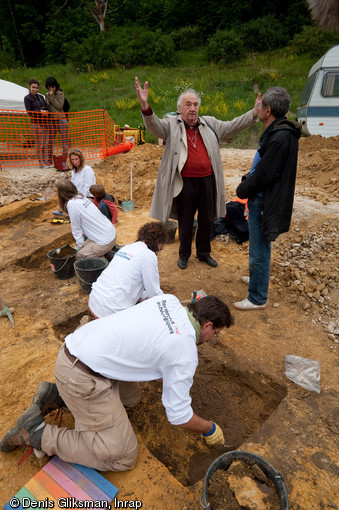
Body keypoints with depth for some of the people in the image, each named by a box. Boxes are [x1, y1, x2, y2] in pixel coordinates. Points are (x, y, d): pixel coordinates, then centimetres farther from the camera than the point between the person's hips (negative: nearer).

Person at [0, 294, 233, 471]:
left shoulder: (169, 300, 5)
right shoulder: (185, 352, -15)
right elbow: (178, 415, -8)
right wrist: (210, 429, 12)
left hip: (76, 346, 9)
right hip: (82, 377, -8)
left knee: (131, 398, 23)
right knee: (122, 456, 2)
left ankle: (56, 395, 18)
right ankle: (37, 433, 3)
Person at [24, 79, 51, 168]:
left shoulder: (41, 97, 16)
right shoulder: (27, 98, 0)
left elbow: (46, 107, 19)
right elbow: (29, 112, -7)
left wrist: (46, 111, -4)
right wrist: (40, 112, -17)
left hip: (44, 122, 6)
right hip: (36, 123, -6)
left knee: (45, 143, 7)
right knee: (39, 144, -4)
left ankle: (47, 161, 14)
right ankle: (41, 163, 1)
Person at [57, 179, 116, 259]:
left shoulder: (72, 204, -15)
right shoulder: (82, 197, 9)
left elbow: (76, 229, -7)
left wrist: (80, 245, 6)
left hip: (105, 241, -8)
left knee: (79, 255, 3)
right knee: (85, 247, 21)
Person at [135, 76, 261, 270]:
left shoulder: (210, 123, 11)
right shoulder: (172, 124, -2)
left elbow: (231, 127, 12)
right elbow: (154, 125, -18)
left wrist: (255, 113, 2)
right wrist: (145, 106, -38)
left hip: (208, 181, 4)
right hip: (186, 183, -4)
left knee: (207, 219, 15)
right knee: (185, 221, 10)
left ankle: (204, 253, 34)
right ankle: (184, 254, 30)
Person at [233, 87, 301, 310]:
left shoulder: (281, 137, -22)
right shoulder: (276, 132, 10)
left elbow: (264, 174, -22)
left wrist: (243, 190, -8)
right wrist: (247, 186, 5)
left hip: (265, 202, -10)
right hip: (261, 199, 10)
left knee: (260, 250, 0)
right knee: (259, 247, 25)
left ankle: (257, 298, 14)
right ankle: (257, 277, 46)